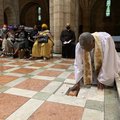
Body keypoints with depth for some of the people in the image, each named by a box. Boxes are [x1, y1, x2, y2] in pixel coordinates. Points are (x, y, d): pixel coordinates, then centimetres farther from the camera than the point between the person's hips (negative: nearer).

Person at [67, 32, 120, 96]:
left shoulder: (106, 40, -35)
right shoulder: (79, 46, -27)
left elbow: (108, 63, -30)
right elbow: (78, 64, -22)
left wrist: (102, 80, -23)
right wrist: (78, 82, -25)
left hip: (108, 69, -2)